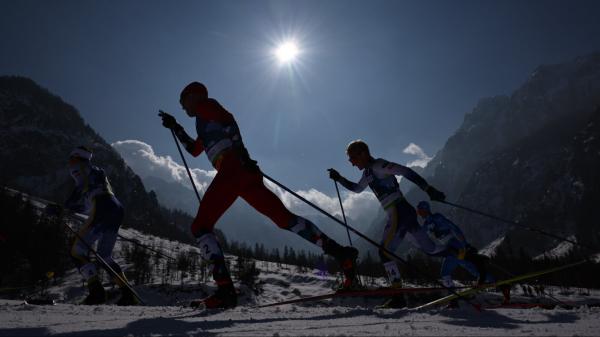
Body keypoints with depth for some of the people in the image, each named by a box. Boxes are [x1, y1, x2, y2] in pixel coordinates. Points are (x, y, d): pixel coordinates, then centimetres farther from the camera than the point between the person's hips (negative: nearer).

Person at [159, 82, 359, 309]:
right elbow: (194, 149, 48)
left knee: (200, 226, -6)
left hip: (232, 166, -8)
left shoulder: (205, 105, 14)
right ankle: (341, 253, -8)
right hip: (246, 171, 8)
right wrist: (175, 128, 46)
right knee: (284, 218, 1)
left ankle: (225, 288, -22)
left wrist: (239, 150, -13)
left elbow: (227, 119, -5)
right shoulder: (205, 122, 38)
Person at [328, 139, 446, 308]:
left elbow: (406, 171, -16)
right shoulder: (368, 172, 19)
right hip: (406, 212, 10)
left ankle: (398, 296, -11)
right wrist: (339, 178, 24)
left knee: (385, 251, -12)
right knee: (430, 249, 13)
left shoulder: (378, 166, -9)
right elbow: (356, 188, 35)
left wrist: (429, 189, -20)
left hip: (399, 212, -10)